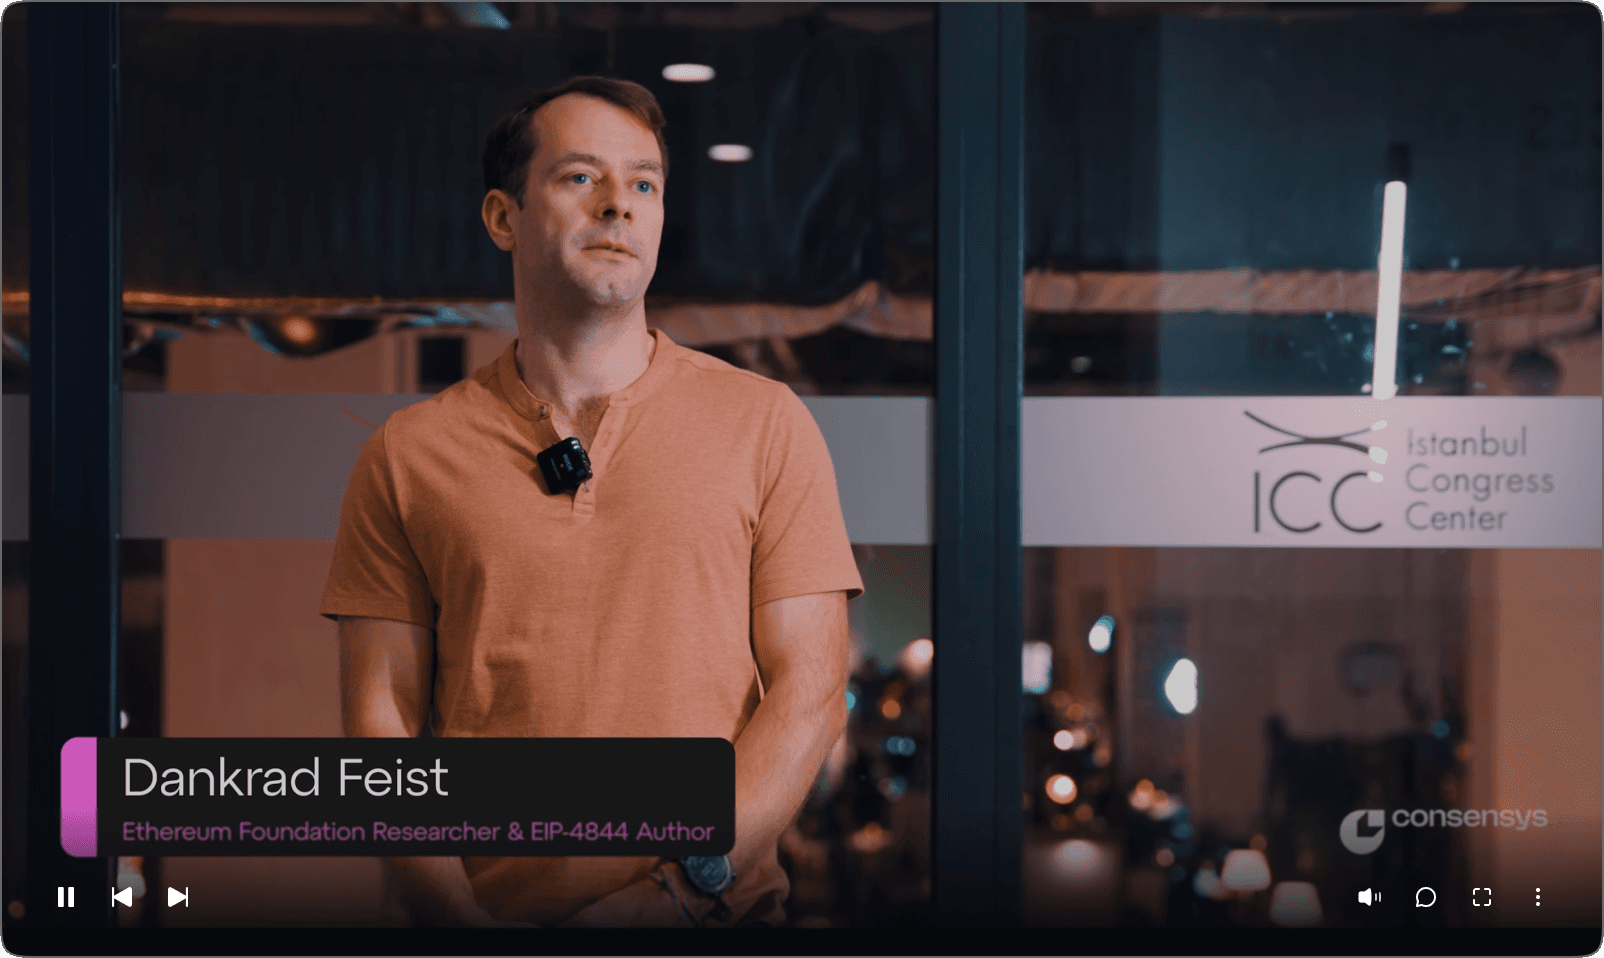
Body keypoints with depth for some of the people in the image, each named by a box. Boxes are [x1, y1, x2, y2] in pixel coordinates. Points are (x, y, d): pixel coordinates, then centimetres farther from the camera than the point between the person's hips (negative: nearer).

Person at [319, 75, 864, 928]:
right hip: (487, 909, 1)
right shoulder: (405, 456, 4)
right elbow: (379, 714, 2)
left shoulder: (764, 422, 2)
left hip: (719, 916, -1)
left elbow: (809, 692, -2)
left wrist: (683, 888, -12)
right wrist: (458, 913, -10)